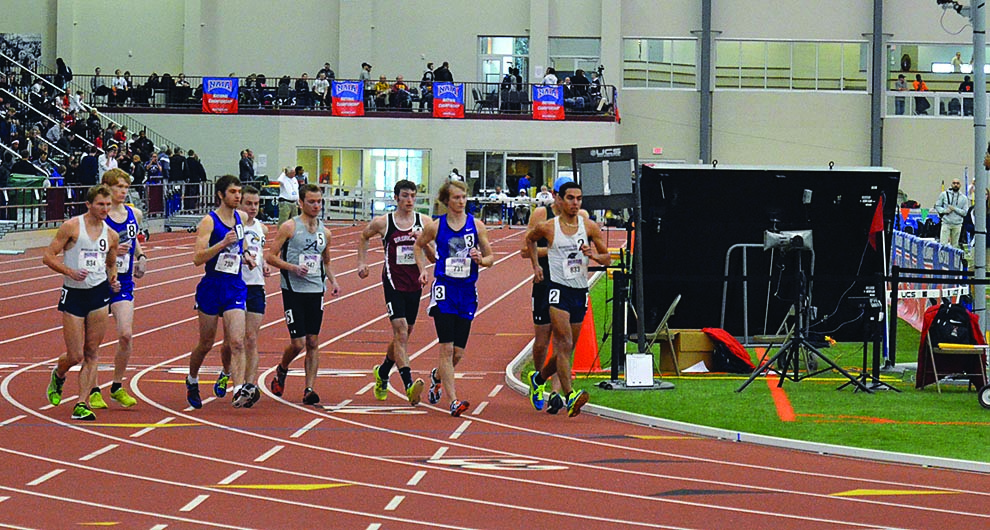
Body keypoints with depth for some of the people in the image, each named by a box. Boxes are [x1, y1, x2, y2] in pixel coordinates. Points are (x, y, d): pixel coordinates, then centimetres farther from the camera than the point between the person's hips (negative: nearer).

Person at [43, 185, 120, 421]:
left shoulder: (111, 235, 8)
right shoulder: (72, 227, -6)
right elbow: (48, 256, -6)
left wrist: (113, 279, 2)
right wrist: (70, 271, -19)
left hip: (99, 294, 3)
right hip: (73, 294, -3)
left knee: (91, 353, 0)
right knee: (75, 355, -3)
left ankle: (82, 405, 4)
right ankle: (58, 375, 32)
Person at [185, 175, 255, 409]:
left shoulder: (240, 218, 8)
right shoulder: (209, 221, -11)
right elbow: (197, 258, -20)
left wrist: (245, 256, 10)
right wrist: (223, 244, -30)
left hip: (235, 287, 4)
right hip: (212, 287, -4)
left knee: (236, 342, -10)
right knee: (206, 343, 9)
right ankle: (192, 381, 34)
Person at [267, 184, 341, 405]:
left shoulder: (324, 232, 11)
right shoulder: (289, 227, -5)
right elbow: (271, 256, -6)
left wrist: (333, 281, 8)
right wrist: (293, 267, -19)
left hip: (316, 291, 5)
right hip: (293, 291, -4)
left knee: (313, 342, 0)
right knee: (298, 343, -6)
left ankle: (309, 389, 2)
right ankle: (282, 370, 23)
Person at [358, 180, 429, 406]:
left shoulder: (424, 222, 3)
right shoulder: (383, 222, -2)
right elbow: (363, 237, 18)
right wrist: (362, 263, 11)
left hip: (415, 284, 4)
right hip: (393, 283, -4)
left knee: (404, 335, 14)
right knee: (400, 332, -16)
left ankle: (382, 373, 37)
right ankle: (408, 384, -25)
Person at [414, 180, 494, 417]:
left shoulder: (476, 225, 3)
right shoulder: (435, 226, 0)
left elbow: (491, 258, 9)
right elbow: (419, 245, 20)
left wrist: (480, 260, -11)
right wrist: (423, 270, 13)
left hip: (467, 291, 2)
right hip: (444, 290, -2)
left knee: (458, 353, 6)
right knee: (447, 348, -12)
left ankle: (437, 375, 39)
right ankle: (453, 401, -11)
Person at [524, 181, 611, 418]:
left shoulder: (589, 227, 2)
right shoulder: (547, 227, -2)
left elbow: (607, 258, 8)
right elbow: (529, 239, 20)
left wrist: (593, 255, -12)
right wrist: (536, 266, 14)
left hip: (580, 292, 4)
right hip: (558, 289, -4)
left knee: (567, 348, 12)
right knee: (564, 345, -18)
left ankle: (538, 378, 38)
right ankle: (569, 396, -27)